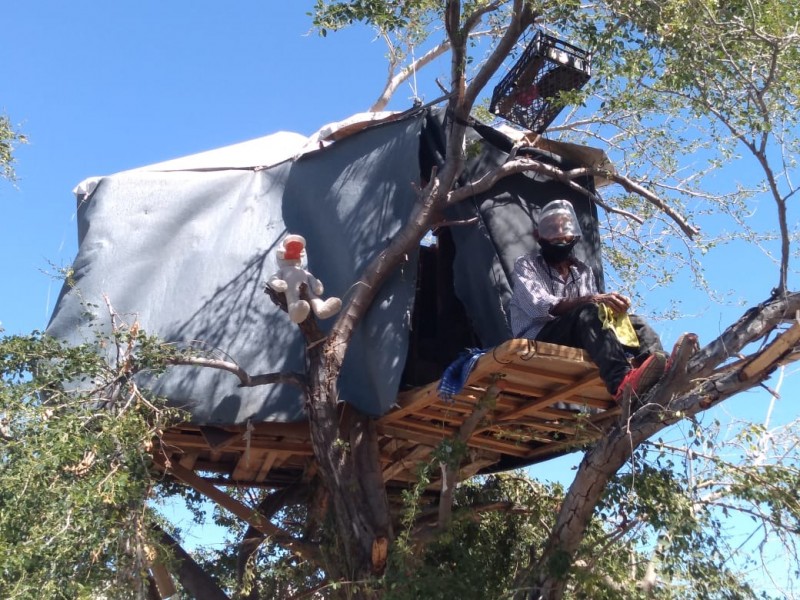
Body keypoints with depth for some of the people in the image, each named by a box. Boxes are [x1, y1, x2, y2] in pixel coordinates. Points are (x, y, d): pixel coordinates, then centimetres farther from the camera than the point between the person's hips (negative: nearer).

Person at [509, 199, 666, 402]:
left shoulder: (584, 271, 25)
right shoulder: (526, 265, 8)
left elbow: (597, 314, 13)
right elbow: (540, 306, -13)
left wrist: (612, 307, -12)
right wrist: (592, 300, -25)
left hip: (579, 342, 5)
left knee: (635, 323, -15)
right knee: (587, 312, -31)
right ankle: (621, 382, -59)